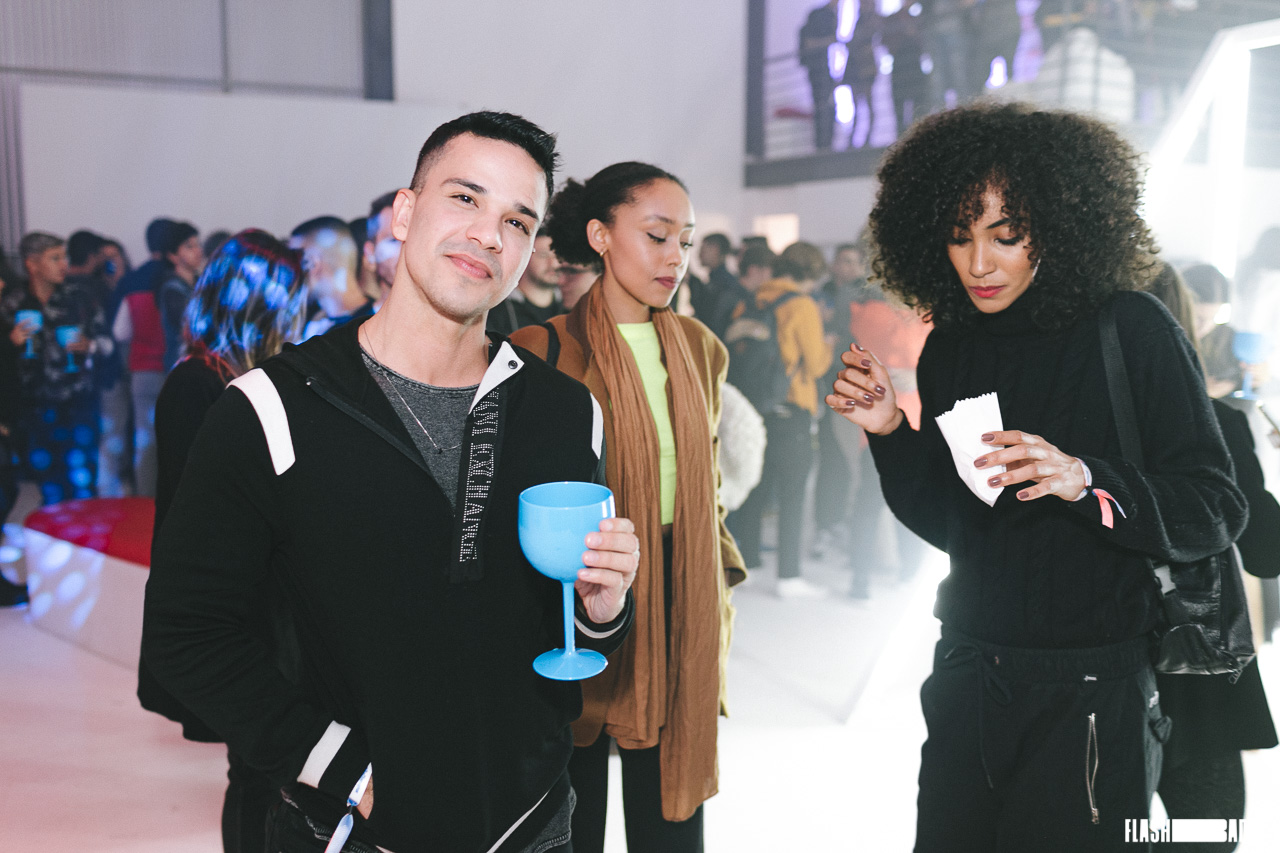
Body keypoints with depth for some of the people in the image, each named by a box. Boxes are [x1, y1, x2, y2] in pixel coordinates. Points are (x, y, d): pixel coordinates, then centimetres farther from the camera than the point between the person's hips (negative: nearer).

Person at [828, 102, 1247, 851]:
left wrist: (1083, 479, -28)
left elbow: (1217, 510, -12)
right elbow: (948, 525, 9)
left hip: (1093, 693, -4)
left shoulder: (1131, 330, -10)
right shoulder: (951, 348, 5)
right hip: (970, 679, 5)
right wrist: (890, 433, -7)